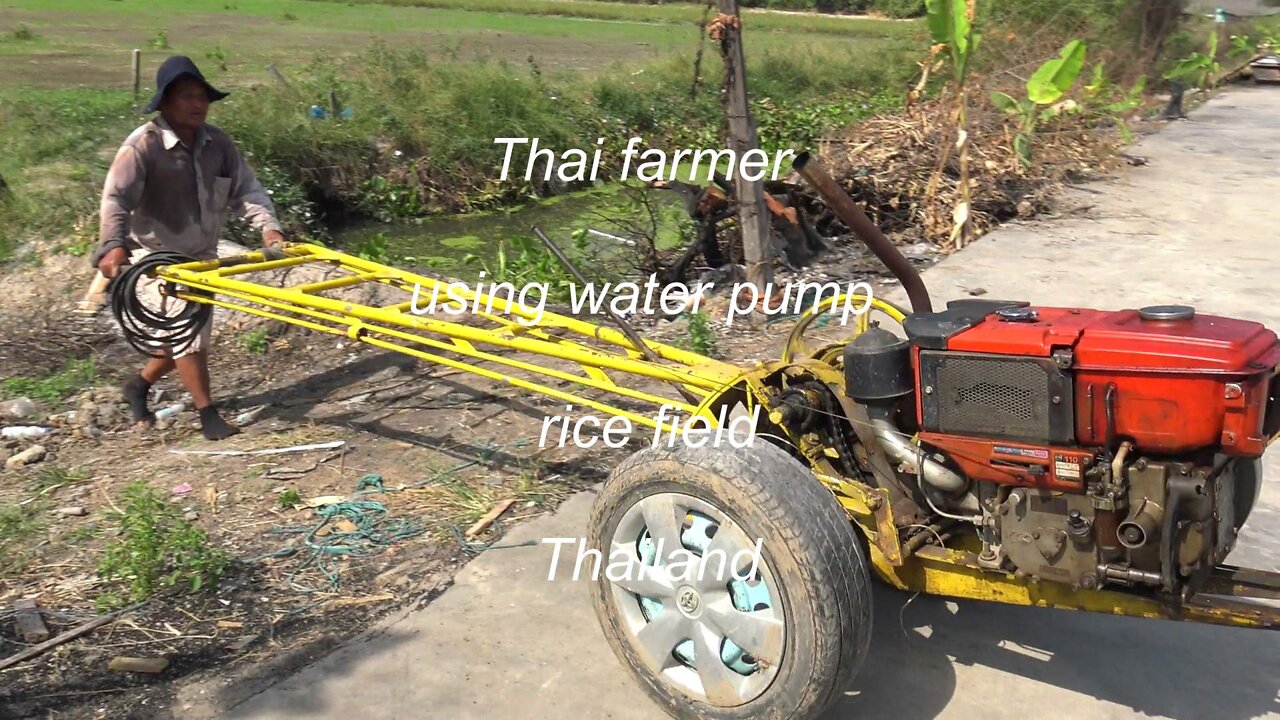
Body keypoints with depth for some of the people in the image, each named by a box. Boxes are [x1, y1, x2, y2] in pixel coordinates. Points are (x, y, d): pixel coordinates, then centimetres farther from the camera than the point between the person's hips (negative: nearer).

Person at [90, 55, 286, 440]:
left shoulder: (218, 144, -2)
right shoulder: (143, 144, -18)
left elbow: (247, 190, -5)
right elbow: (115, 197, -25)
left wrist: (268, 226, -23)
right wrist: (112, 244, -41)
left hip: (200, 255, 6)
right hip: (154, 256, -6)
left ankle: (139, 384, 38)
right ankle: (208, 414, -3)